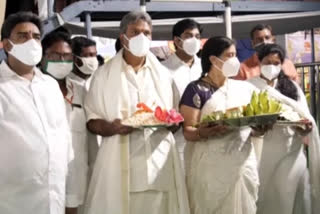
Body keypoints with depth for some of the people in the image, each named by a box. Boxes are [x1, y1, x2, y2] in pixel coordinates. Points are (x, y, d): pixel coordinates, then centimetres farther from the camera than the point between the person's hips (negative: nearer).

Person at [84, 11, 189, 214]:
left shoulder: (163, 74, 13)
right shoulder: (104, 74, 4)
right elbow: (91, 121, 3)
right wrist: (111, 128, -17)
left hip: (159, 159, 2)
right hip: (120, 161, -2)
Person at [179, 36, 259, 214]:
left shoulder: (245, 88, 10)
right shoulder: (196, 89, -5)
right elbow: (187, 130, -9)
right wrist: (203, 133, -30)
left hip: (244, 163, 5)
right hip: (211, 166, -4)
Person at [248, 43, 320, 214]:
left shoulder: (292, 86, 11)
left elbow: (305, 116, 5)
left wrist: (306, 126, -16)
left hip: (291, 152, 2)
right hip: (262, 152, -2)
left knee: (290, 196, 2)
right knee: (265, 197, 0)